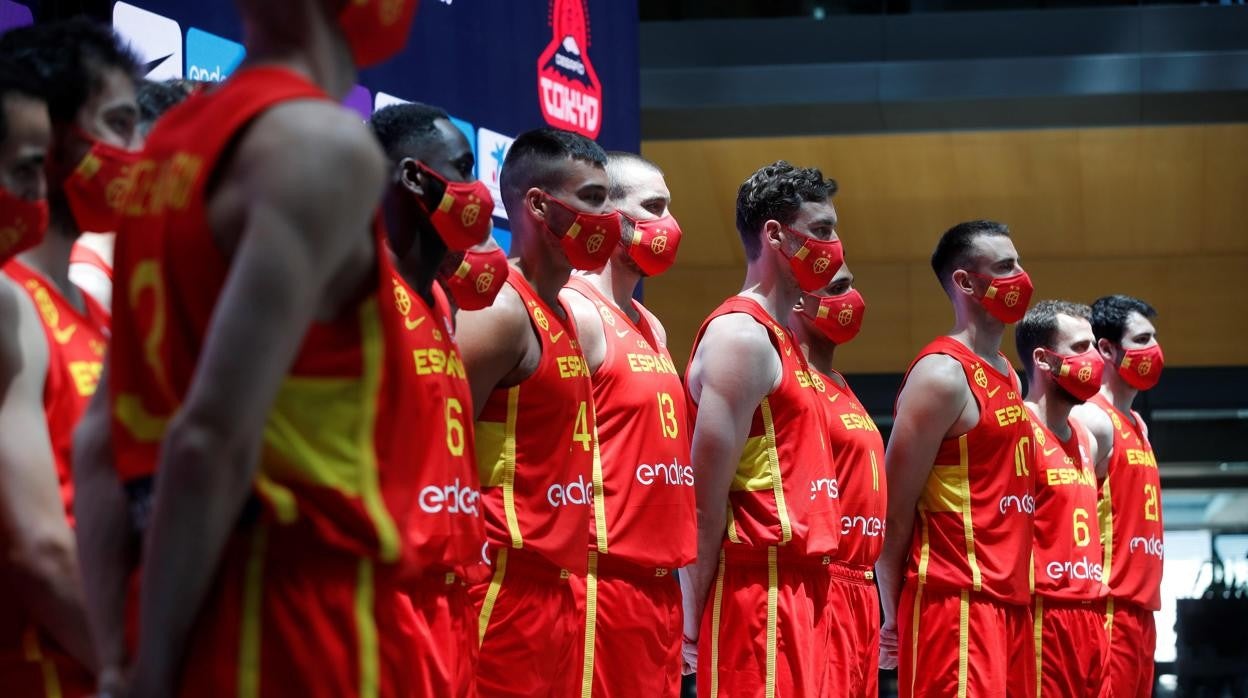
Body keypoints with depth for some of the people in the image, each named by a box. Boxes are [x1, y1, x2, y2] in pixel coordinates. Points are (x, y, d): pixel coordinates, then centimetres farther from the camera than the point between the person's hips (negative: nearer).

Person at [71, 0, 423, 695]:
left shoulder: (178, 140, 14)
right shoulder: (324, 146, -12)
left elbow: (101, 440, 13)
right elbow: (214, 438, -21)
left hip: (195, 621, 8)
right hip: (297, 632, -8)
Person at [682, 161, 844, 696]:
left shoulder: (777, 340, 20)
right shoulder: (740, 335, -10)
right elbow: (705, 498, -15)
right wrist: (695, 623, -17)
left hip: (793, 591, 9)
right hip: (758, 591, -9)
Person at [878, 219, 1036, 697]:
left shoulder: (1006, 375, 18)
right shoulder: (941, 375, -10)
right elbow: (894, 510, -11)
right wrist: (894, 617, -10)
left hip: (1008, 599, 9)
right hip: (957, 602, -9)